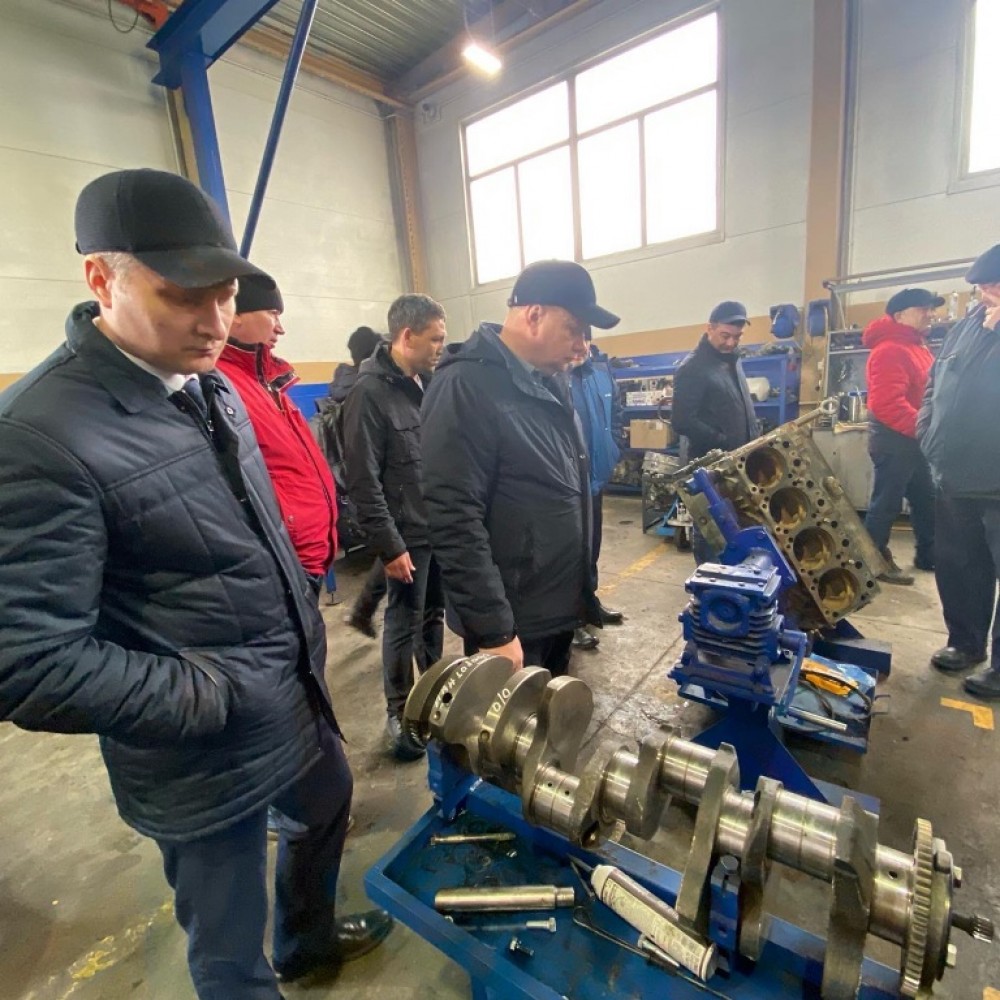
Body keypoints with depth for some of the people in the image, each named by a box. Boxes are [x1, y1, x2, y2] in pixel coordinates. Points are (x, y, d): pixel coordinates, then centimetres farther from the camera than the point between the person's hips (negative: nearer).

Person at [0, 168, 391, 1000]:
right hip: (207, 758, -8)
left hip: (298, 698, 9)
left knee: (330, 808, 33)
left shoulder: (210, 385, 1)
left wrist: (309, 631, 9)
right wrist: (226, 695, -20)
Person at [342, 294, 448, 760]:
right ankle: (398, 714, 26)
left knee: (434, 614, 20)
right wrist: (389, 546, -17)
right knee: (405, 623, 7)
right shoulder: (369, 392, -15)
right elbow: (364, 482, -17)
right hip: (408, 534, -7)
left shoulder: (428, 382, 8)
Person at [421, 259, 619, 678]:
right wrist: (494, 631, -23)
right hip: (513, 623, -8)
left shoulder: (548, 383, 8)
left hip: (559, 610, 9)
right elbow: (455, 521, -25)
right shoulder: (465, 388, -20)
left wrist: (581, 591, 17)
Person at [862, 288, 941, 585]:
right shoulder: (889, 350, -15)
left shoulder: (918, 348, 18)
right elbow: (887, 404, -25)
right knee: (887, 503, -3)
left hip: (912, 439, 10)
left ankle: (928, 556, 29)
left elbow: (925, 393, 22)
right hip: (894, 439, -10)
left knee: (927, 501, 17)